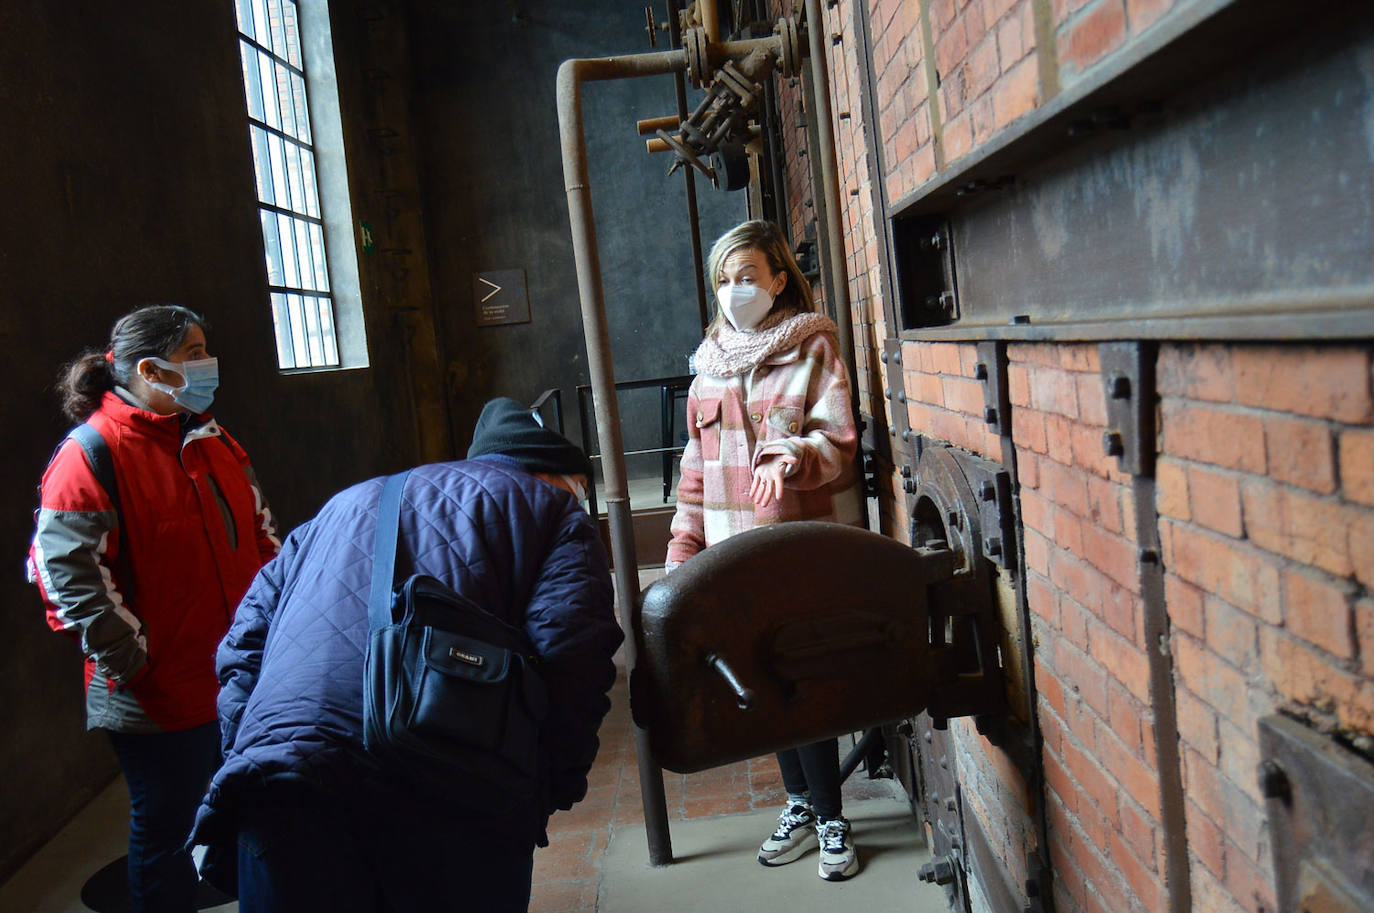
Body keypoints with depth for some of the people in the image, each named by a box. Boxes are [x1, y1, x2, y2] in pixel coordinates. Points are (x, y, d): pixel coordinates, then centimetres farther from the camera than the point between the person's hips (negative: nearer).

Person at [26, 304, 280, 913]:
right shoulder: (93, 451, -16)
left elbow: (258, 534, 18)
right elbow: (65, 567, -21)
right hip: (158, 699, -7)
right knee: (167, 831, 9)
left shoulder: (212, 441, 9)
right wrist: (133, 659, -20)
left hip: (241, 680, 8)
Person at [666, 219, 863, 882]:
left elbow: (837, 439, -9)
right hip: (736, 548, 5)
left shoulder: (814, 345, -2)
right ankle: (802, 803, 28)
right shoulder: (711, 360, 12)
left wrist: (791, 456, -30)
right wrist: (685, 543, 10)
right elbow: (696, 461, 15)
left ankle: (830, 818, 14)